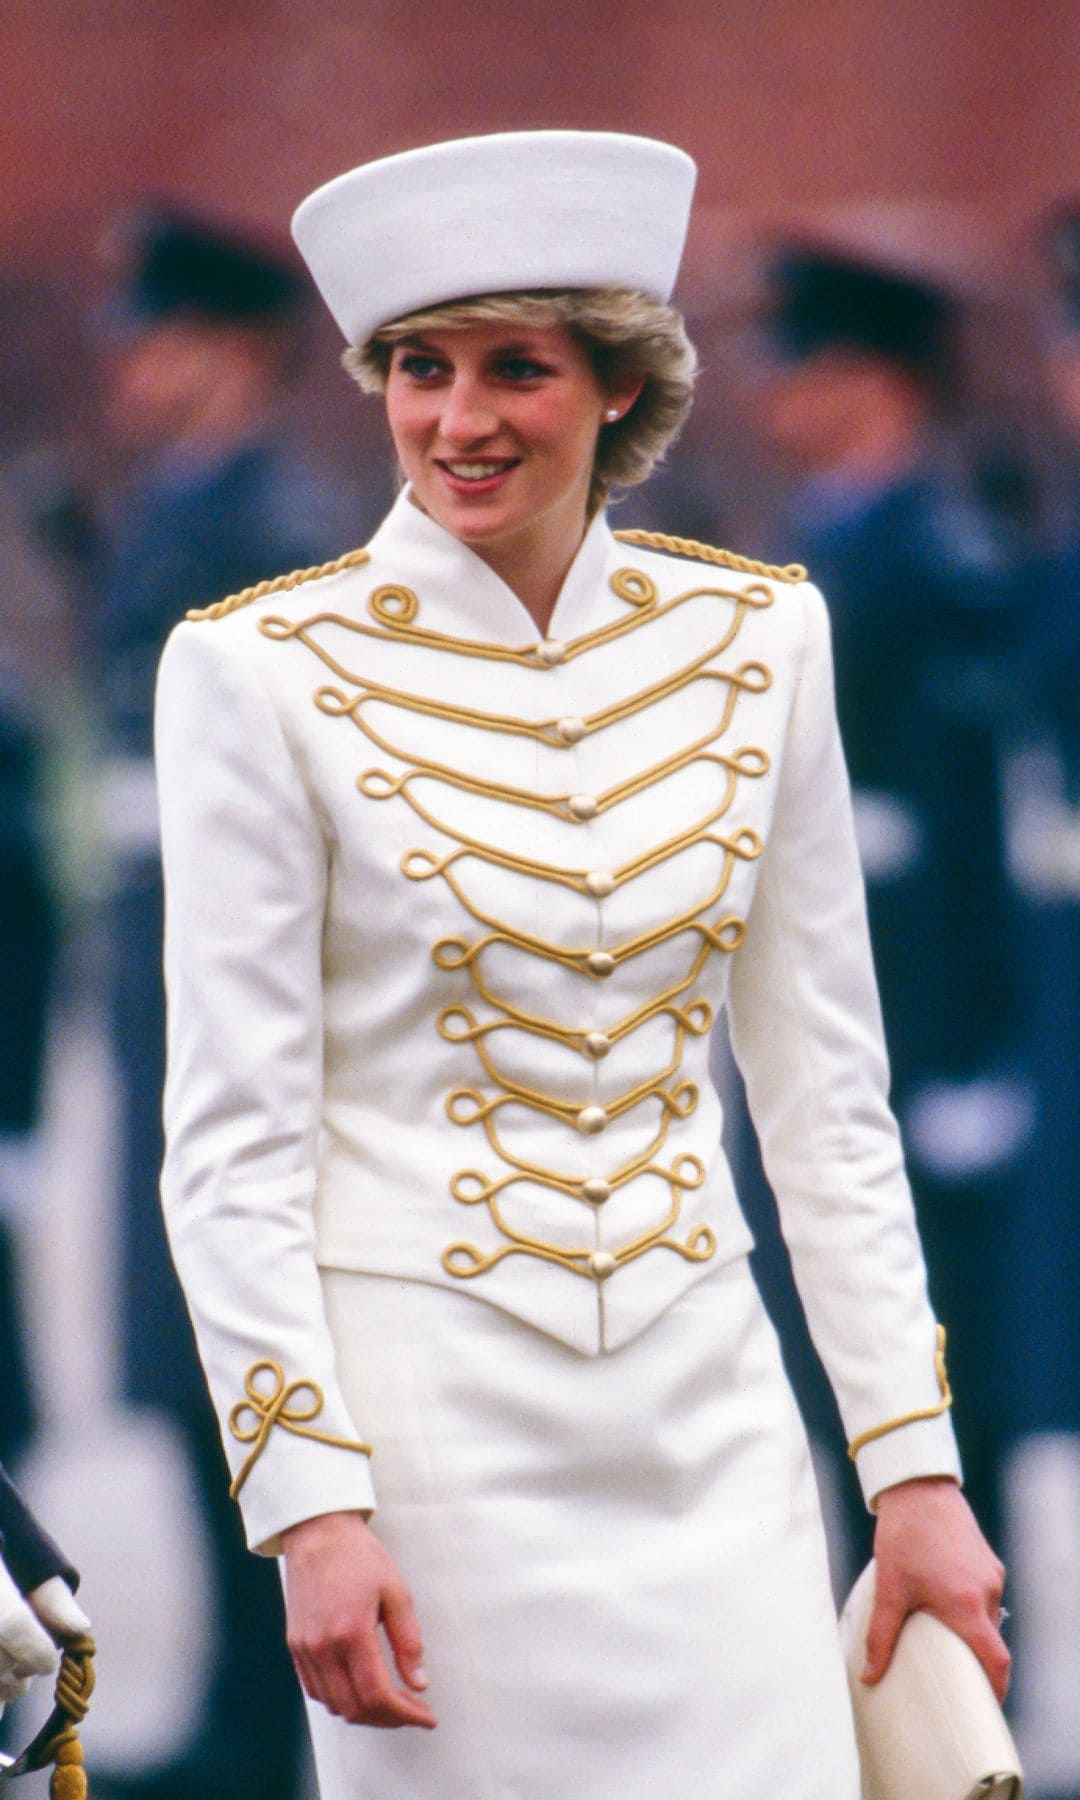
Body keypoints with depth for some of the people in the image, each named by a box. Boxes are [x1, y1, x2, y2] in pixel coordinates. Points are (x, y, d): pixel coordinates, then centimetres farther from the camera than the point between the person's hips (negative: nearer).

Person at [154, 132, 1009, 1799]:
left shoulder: (755, 640, 5)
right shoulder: (262, 670, -5)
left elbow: (826, 1093, 10)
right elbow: (233, 1141, -5)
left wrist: (916, 1466, 6)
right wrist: (311, 1507, -13)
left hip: (707, 1417, 3)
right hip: (421, 1404, -3)